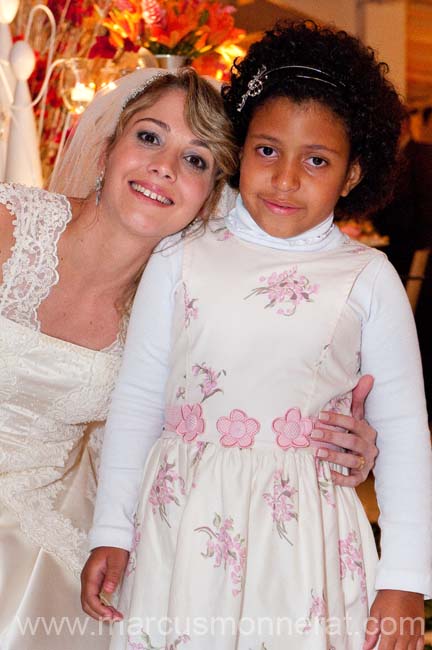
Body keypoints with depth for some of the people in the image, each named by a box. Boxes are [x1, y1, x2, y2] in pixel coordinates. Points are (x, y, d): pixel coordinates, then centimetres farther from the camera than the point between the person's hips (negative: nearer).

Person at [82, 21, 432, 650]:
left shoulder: (367, 277, 0)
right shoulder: (182, 261, 2)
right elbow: (137, 400, 6)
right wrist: (112, 532, 6)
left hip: (305, 540, -1)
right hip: (181, 530, 1)